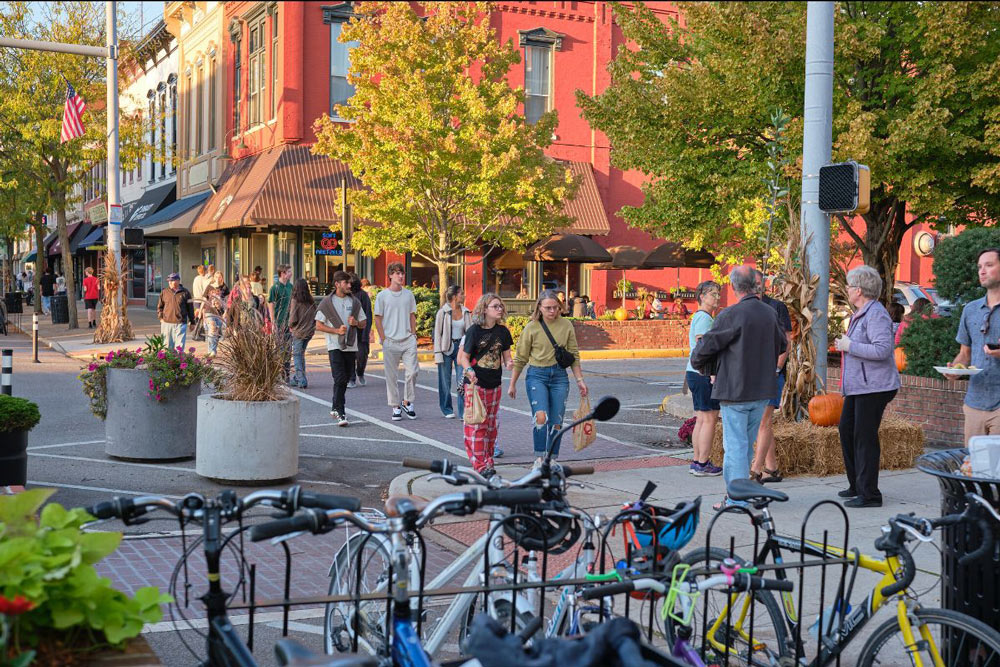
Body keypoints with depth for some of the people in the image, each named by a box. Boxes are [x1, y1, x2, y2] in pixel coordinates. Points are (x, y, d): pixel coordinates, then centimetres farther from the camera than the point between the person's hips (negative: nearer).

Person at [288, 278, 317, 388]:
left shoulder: (295, 301, -13)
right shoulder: (312, 301, 1)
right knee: (301, 355, 18)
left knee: (297, 355, 2)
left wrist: (290, 326, 6)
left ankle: (301, 380, -6)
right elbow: (316, 316, 6)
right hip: (309, 332, 5)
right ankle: (297, 378, 26)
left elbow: (293, 318, -13)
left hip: (298, 332, -5)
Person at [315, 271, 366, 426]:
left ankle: (335, 408, 25)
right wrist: (337, 330, -14)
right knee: (340, 379, -14)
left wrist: (356, 323, -8)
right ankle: (340, 413, -14)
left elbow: (363, 324, 16)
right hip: (335, 346, -4)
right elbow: (319, 326, -2)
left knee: (345, 380, 10)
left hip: (351, 346, 4)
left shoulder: (355, 302, 11)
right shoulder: (327, 302, 0)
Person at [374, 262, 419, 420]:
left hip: (408, 340, 2)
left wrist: (413, 335, 7)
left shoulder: (409, 294, 9)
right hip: (390, 341, -2)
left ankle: (407, 402, 12)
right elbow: (378, 319, 1)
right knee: (391, 376, 2)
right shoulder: (382, 295, -1)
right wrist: (384, 339, -5)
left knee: (412, 371, -5)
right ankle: (395, 407, 12)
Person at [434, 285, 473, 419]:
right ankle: (447, 410, 21)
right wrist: (438, 353, -9)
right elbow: (437, 333, -4)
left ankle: (464, 412, -6)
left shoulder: (466, 312, 7)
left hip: (461, 347, 3)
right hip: (446, 347, -3)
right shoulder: (443, 312, -5)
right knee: (445, 380, 6)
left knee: (462, 381, -7)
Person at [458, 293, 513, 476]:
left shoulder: (502, 331, 5)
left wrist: (509, 363, -11)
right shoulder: (474, 330, -9)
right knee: (477, 425, -8)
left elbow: (506, 355, 11)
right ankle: (480, 465, -6)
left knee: (491, 424, 11)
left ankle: (489, 462, 20)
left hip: (494, 384, 5)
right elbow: (464, 357, -6)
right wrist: (469, 370, -25)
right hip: (476, 384, -5)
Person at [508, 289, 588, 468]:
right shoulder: (531, 328, -3)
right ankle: (539, 458, -10)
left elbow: (574, 355, 10)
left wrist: (580, 380, 6)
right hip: (536, 375, -2)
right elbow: (520, 358, 4)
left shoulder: (566, 325, 2)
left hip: (559, 375, 2)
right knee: (541, 416, -21)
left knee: (556, 422, 4)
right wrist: (512, 384, 7)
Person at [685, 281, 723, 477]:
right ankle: (702, 464, -5)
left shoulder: (698, 317, 19)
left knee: (701, 419, 12)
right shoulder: (704, 318, -12)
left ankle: (697, 461, 15)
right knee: (709, 419, -6)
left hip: (694, 373, 10)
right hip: (703, 374, -10)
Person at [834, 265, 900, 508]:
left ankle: (869, 494, -2)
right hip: (858, 386, 11)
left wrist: (850, 346, -20)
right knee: (847, 430, 14)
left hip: (873, 388, -11)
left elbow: (882, 350, -27)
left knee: (864, 438, -8)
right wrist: (845, 344, 16)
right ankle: (857, 486, 25)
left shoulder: (876, 314, -16)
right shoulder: (860, 313, 17)